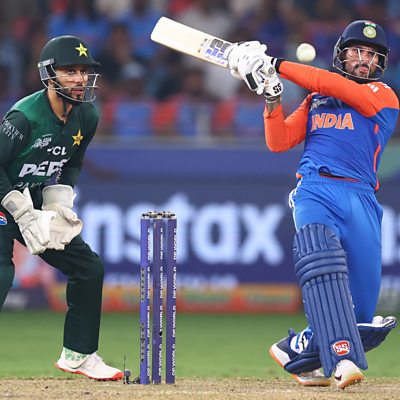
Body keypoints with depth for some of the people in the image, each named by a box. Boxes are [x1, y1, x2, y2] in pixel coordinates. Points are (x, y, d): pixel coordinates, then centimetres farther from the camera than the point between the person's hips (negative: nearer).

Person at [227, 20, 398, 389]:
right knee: (321, 260, -32)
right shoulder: (315, 100, 24)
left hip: (360, 199, 0)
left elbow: (336, 86, -3)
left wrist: (276, 66, -3)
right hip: (315, 190, 0)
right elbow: (278, 141, 16)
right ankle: (342, 358, -41)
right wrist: (272, 97, -1)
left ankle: (297, 352, 14)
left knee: (361, 310, -6)